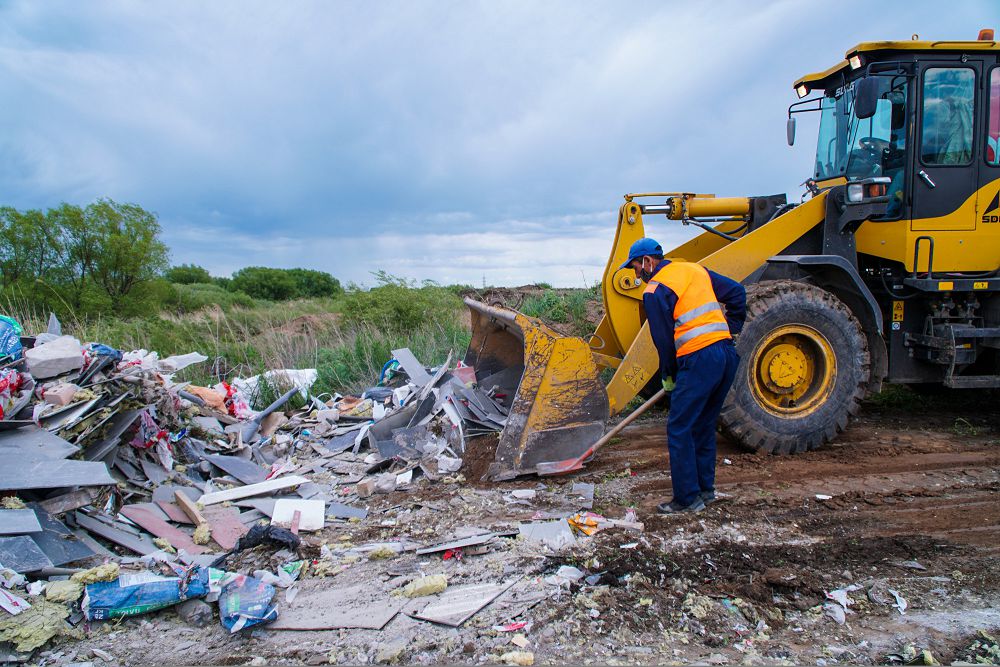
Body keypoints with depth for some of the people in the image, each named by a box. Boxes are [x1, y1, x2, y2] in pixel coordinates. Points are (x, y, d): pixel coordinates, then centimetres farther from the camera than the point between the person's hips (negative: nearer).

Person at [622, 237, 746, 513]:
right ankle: (705, 488, 26)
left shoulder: (654, 291, -6)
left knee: (680, 430, 1)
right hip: (727, 353, 8)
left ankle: (688, 498, 5)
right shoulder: (695, 269, 16)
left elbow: (664, 339, -6)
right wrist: (730, 328, 24)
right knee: (704, 425, 19)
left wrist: (668, 376, 7)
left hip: (698, 359, -8)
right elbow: (737, 292, 19)